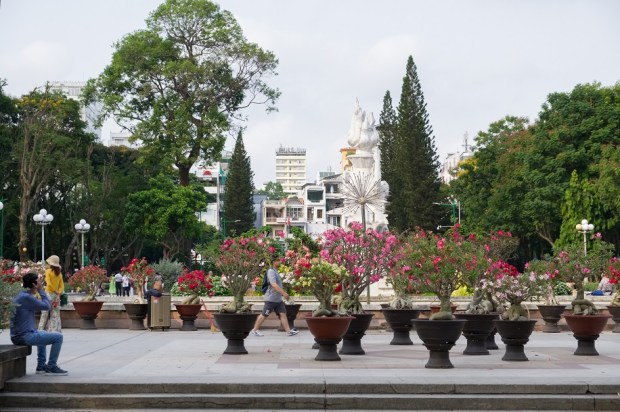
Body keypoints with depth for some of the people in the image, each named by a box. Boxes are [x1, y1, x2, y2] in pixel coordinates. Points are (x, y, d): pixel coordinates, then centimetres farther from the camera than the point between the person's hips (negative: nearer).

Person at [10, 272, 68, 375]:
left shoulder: (19, 295, 12)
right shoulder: (26, 297, -18)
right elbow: (47, 306, -12)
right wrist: (40, 289, -6)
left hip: (16, 336, 10)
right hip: (25, 336, -10)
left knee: (43, 333, 36)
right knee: (58, 337, -7)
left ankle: (41, 365, 33)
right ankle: (51, 367, 2)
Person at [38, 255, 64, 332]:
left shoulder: (48, 271, -7)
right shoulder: (59, 273, 8)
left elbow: (49, 283, -17)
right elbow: (62, 286, 4)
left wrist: (55, 291, -11)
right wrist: (59, 292, -5)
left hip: (49, 294, -5)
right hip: (56, 295, 5)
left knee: (45, 313, 1)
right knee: (55, 315, 6)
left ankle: (41, 330, 2)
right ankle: (55, 331, 3)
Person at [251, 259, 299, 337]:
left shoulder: (276, 272, 14)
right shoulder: (271, 271, -15)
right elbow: (273, 284, -26)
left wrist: (284, 292, 20)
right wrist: (284, 293, -29)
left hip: (278, 299, 9)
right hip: (271, 298, -9)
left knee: (283, 314, 2)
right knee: (264, 315, 1)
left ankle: (288, 331, -1)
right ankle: (255, 330, 12)